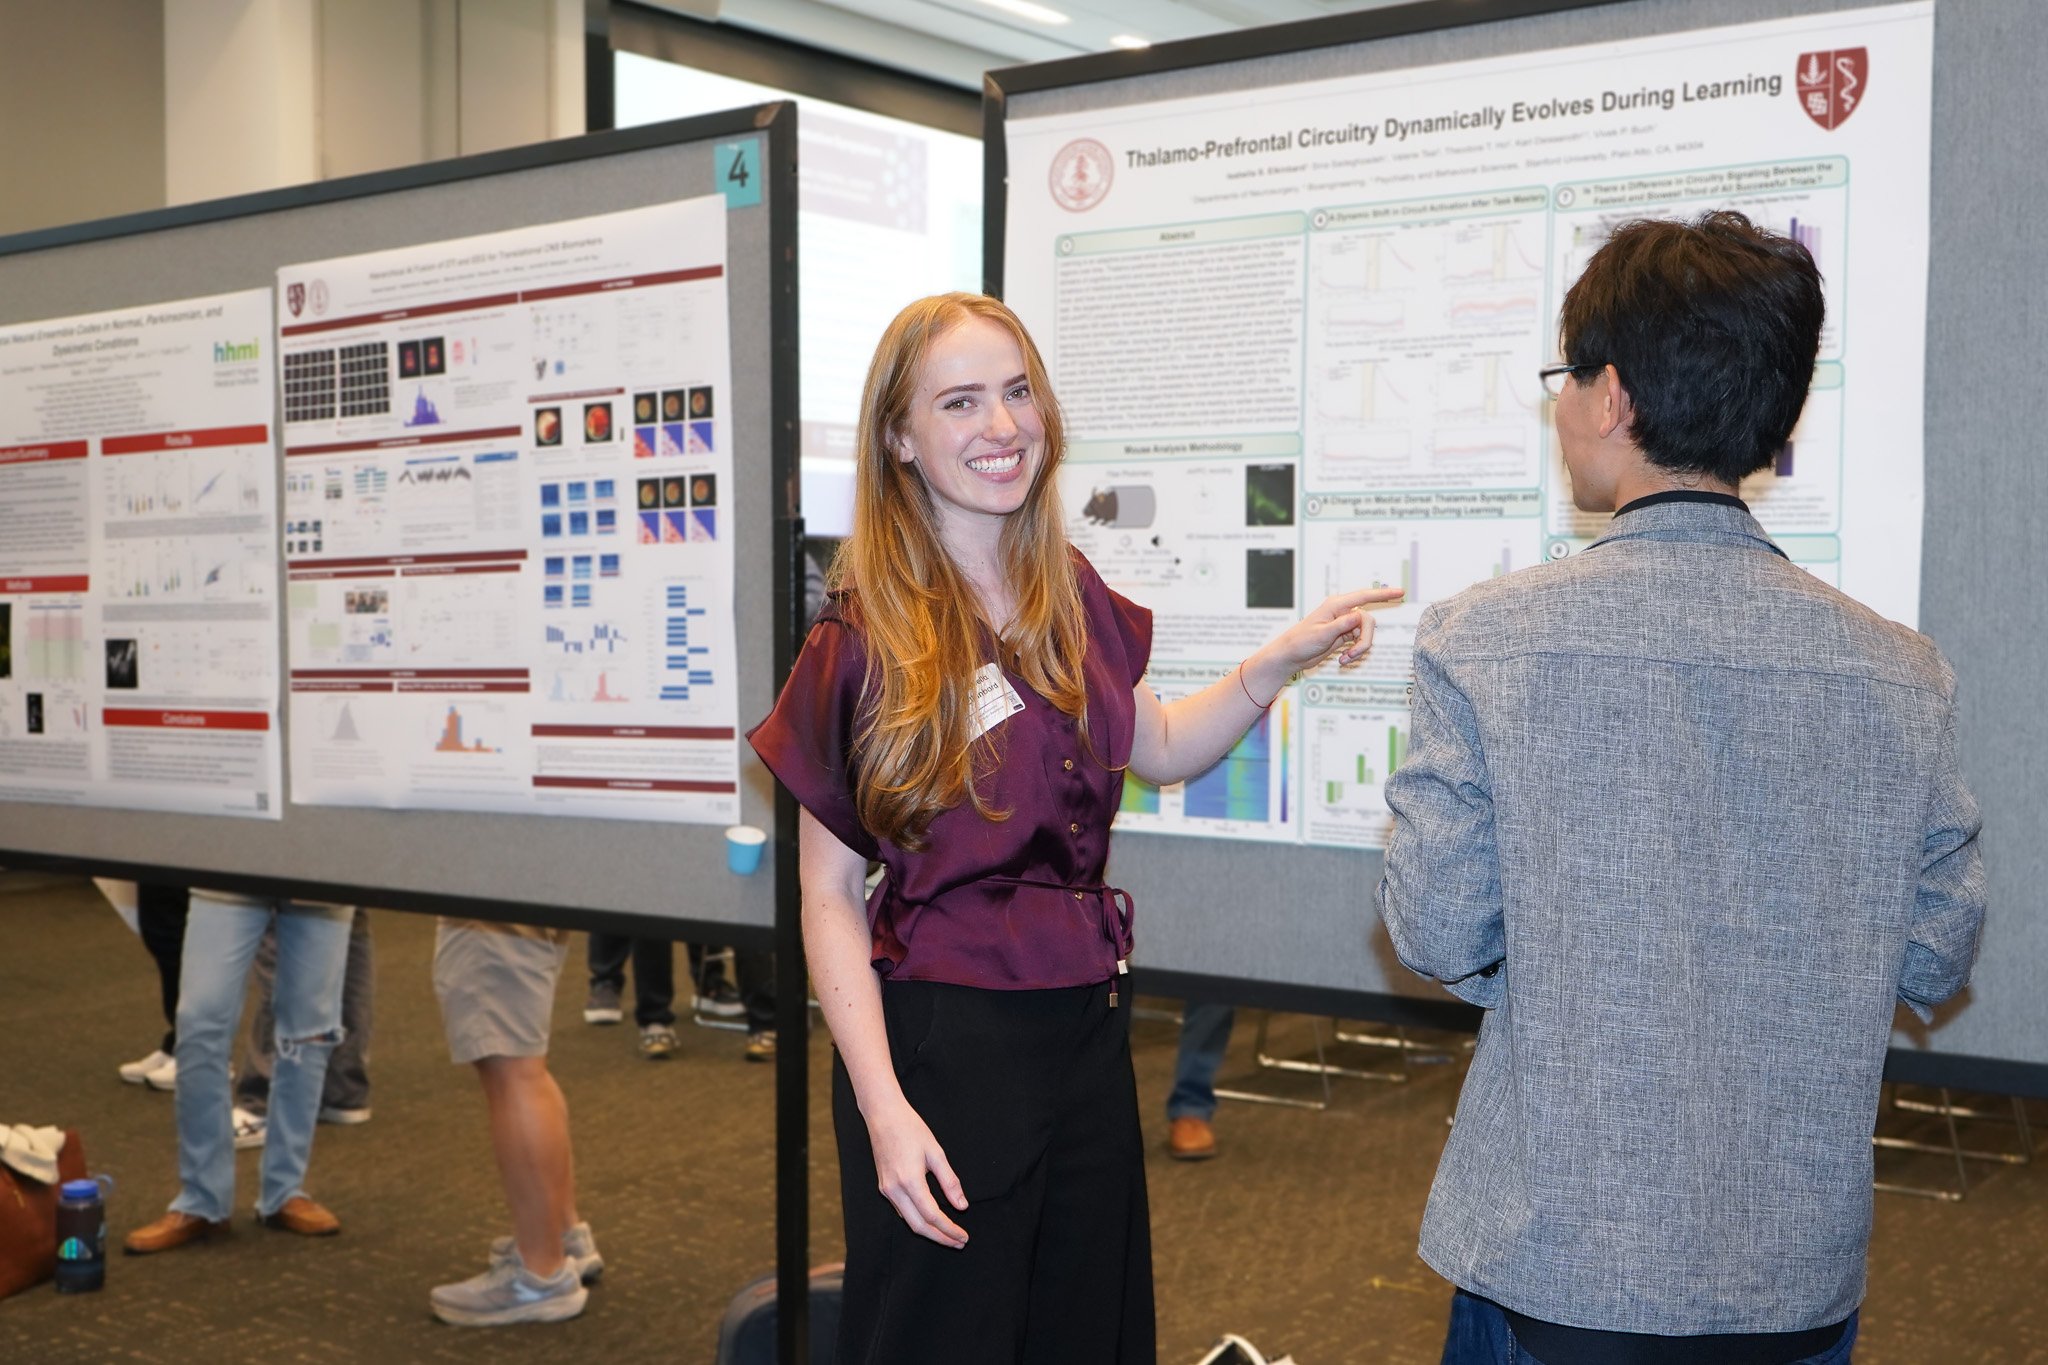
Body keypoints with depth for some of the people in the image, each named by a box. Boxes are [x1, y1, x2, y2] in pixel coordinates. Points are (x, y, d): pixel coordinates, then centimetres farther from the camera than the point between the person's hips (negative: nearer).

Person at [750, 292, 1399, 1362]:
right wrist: (882, 1108, -18)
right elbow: (830, 895, -11)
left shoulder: (1074, 601, 5)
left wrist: (1282, 660, 8)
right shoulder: (863, 641, -12)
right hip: (940, 1042, -6)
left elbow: (1157, 748, 22)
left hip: (1086, 1031, 6)